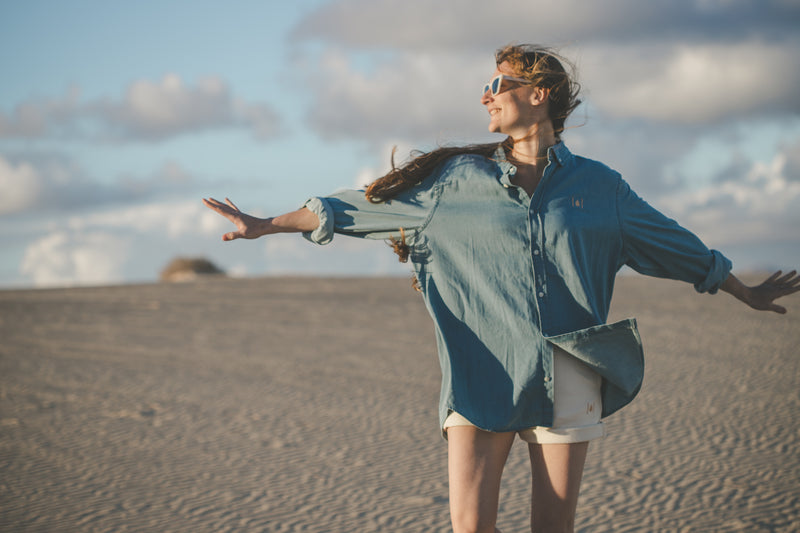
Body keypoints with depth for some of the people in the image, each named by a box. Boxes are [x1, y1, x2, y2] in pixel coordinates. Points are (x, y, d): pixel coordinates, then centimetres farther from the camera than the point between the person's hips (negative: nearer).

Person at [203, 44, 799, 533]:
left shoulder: (598, 186, 8)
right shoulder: (458, 179, 7)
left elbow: (680, 248, 19)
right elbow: (367, 205, 10)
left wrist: (749, 294, 26)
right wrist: (267, 224, 10)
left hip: (566, 379, 0)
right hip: (482, 375, 0)